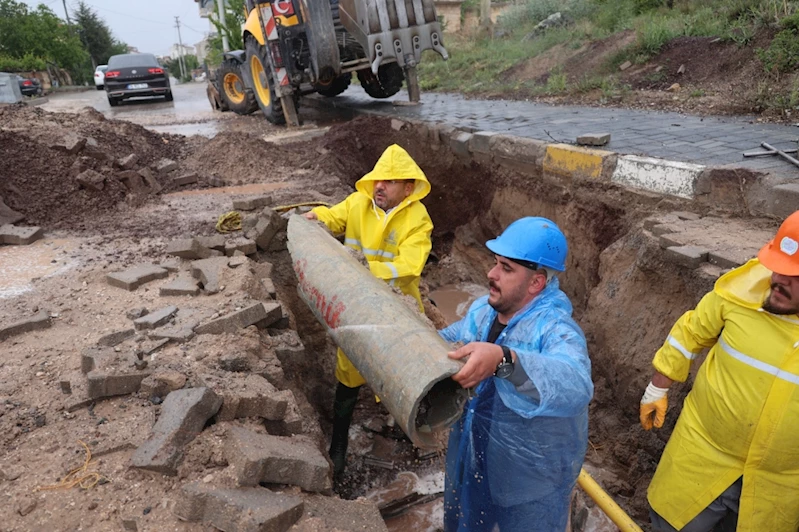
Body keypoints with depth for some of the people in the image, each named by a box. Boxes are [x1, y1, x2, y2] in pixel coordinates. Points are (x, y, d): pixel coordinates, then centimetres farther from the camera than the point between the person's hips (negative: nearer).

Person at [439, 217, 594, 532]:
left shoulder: (555, 330, -31)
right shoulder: (483, 309, -6)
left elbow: (576, 386, -51)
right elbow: (449, 340, 13)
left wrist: (503, 360, -64)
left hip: (530, 480, -6)